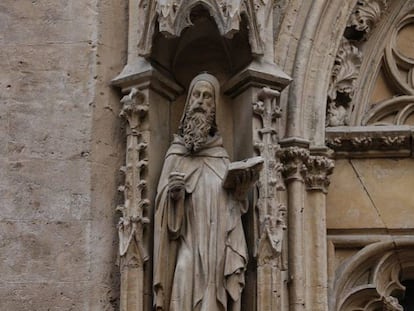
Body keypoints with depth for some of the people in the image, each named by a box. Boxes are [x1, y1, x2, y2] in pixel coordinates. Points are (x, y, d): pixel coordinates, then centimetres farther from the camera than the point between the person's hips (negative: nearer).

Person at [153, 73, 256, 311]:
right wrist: (172, 193, -19)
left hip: (217, 248, 2)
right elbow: (164, 198, 1)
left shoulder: (222, 156, 13)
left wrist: (241, 191, -6)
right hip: (187, 246, -2)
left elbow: (230, 204, 13)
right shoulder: (176, 152, 7)